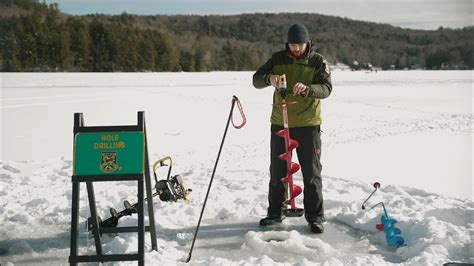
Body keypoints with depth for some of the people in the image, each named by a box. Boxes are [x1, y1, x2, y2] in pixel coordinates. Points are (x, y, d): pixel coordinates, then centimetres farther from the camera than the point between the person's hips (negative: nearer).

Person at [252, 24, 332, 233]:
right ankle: (275, 212, 26)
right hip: (280, 123, 3)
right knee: (277, 171, 12)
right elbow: (256, 80, -5)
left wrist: (307, 89, -38)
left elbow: (326, 88, -17)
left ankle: (315, 216, 14)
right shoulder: (278, 59, 1)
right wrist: (269, 78, -28)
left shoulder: (318, 61, -5)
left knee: (311, 172, 3)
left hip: (308, 124, -2)